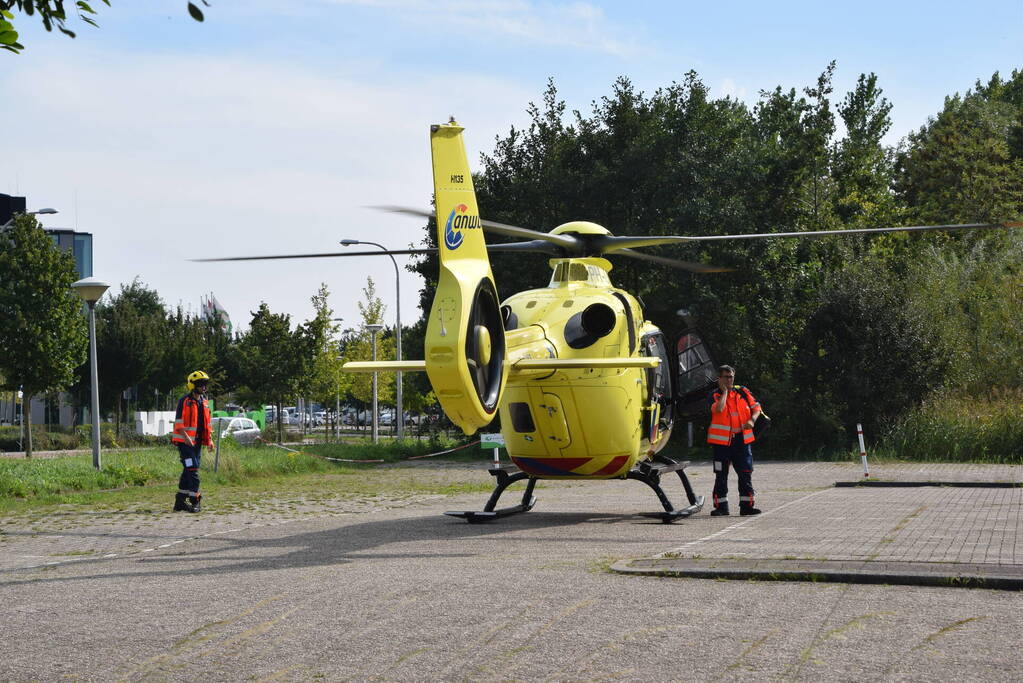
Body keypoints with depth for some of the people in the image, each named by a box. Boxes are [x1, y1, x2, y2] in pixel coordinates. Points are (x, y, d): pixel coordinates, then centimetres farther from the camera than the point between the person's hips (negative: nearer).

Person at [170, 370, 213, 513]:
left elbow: (206, 422, 21)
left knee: (188, 471, 11)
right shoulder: (185, 401, -9)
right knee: (192, 470, -13)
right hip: (185, 442, -8)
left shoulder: (204, 402, 15)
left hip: (197, 442, 8)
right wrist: (186, 437, -24)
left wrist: (210, 439, 13)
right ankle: (195, 501, -13)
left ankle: (180, 501, 17)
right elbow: (179, 422, -13)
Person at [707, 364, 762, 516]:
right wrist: (724, 391, -10)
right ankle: (721, 506, 10)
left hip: (742, 440, 2)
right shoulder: (715, 396, -2)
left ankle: (746, 505, 9)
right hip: (722, 441, -2)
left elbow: (756, 407, 10)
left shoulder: (742, 392, 8)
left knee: (745, 474, 3)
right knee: (721, 475, 3)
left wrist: (752, 420, -9)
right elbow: (719, 409, -22)